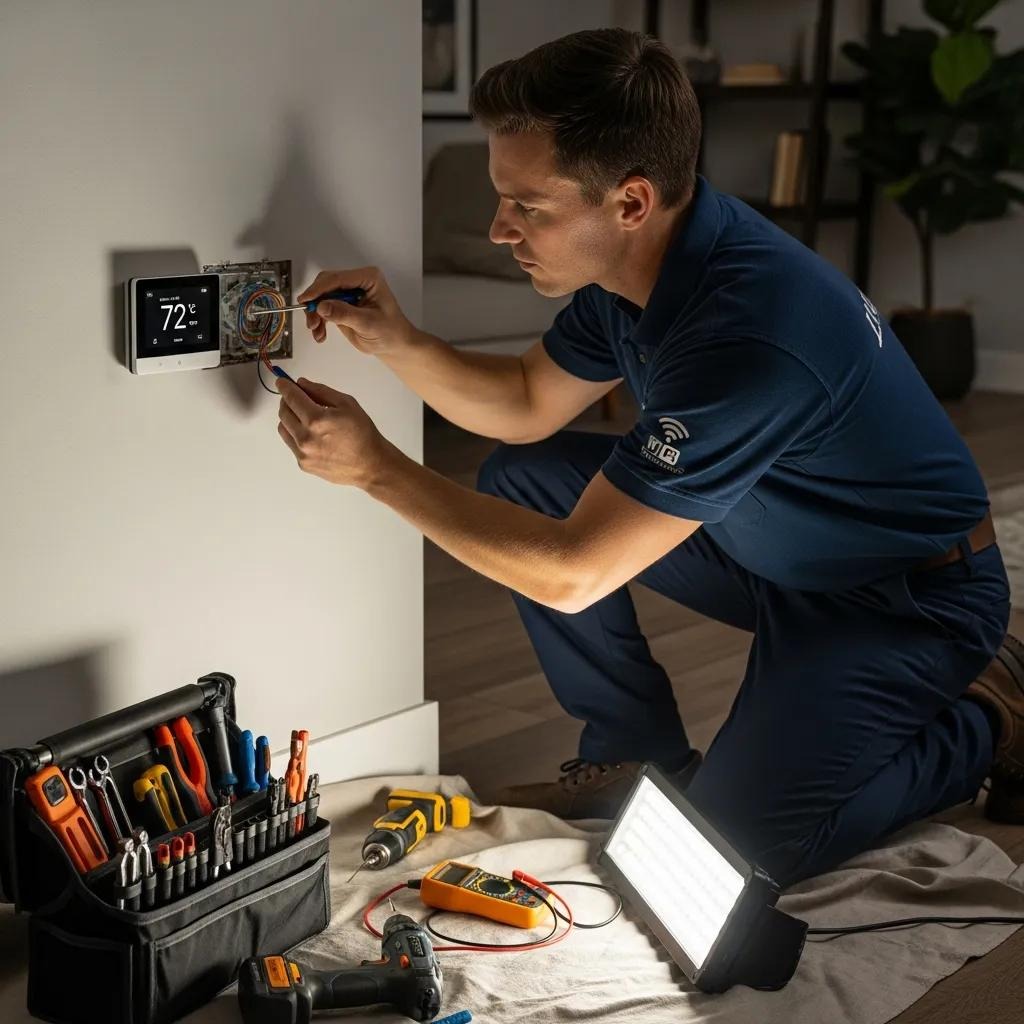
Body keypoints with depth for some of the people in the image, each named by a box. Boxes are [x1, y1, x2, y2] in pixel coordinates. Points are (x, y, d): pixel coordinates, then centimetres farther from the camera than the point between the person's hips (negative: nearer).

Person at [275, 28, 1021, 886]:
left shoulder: (747, 336, -37)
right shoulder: (633, 261, -10)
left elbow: (571, 575, -32)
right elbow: (528, 405, 8)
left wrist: (378, 468, -26)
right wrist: (397, 342, -10)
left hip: (911, 593, -8)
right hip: (779, 545, 8)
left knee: (736, 844, -19)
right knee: (519, 482, 0)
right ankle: (640, 757, 12)